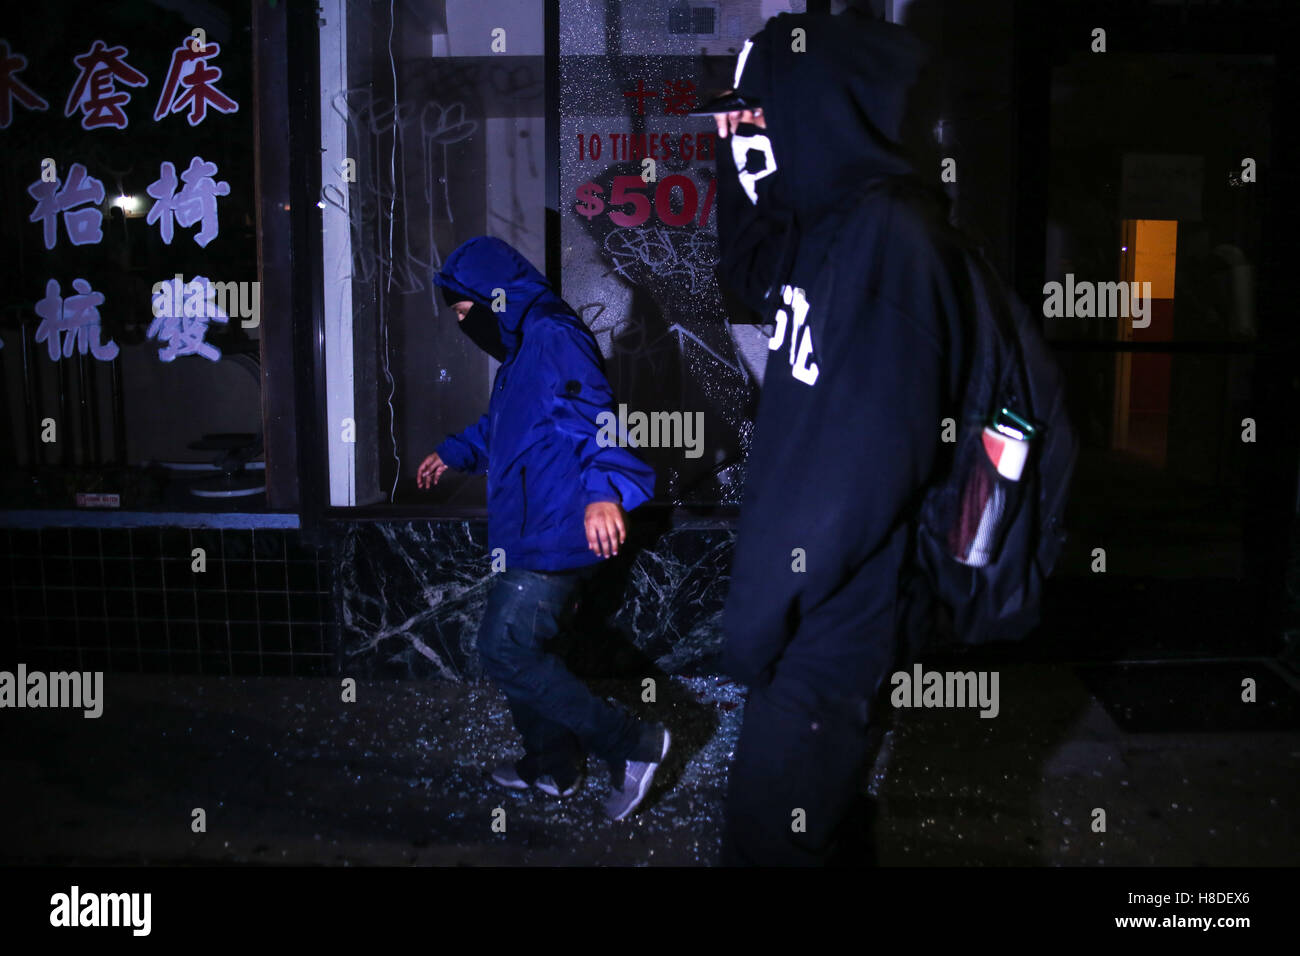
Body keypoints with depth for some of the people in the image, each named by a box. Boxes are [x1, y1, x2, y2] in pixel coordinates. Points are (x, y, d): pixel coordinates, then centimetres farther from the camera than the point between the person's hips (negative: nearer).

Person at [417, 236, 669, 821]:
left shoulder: (554, 339, -18)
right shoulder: (521, 348, 17)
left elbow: (592, 415, -33)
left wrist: (603, 487, -48)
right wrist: (454, 452, 43)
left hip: (552, 537, -11)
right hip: (531, 534, 11)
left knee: (504, 650, -8)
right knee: (518, 649, 18)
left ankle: (633, 744, -1)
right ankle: (550, 767, 34)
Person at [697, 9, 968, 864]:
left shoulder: (892, 241, -22)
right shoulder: (830, 228, 7)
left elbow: (864, 468, -26)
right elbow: (748, 266, 28)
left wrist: (759, 610, -18)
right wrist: (744, 142, 13)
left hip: (834, 628, -9)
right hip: (811, 610, 9)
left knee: (769, 840, 3)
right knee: (805, 825, 24)